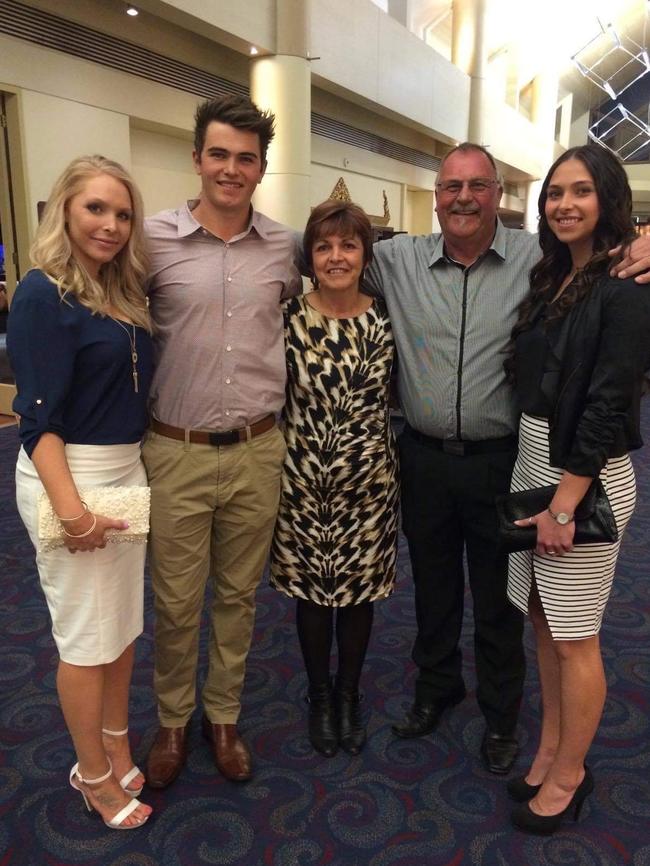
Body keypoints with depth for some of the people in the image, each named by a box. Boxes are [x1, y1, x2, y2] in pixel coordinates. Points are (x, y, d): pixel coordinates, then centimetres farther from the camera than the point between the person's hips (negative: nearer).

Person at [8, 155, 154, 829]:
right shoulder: (43, 294, -13)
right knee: (87, 635, 6)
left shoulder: (123, 294, 9)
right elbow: (38, 415, -19)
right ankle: (94, 774, 27)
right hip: (67, 475, -7)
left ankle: (116, 746, 38)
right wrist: (69, 507, -26)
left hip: (127, 470, 8)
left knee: (124, 622, 17)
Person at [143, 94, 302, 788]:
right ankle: (172, 721, 38)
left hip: (257, 451, 2)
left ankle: (223, 716, 39)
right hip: (176, 453, -2)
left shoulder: (284, 247, 3)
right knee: (175, 602, 11)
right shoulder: (154, 239, -5)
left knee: (238, 596, 17)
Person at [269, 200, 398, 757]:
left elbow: (396, 399, 5)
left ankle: (349, 695, 39)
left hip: (368, 481, 1)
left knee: (358, 590, 14)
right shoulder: (289, 319, -7)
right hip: (303, 480, 0)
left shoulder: (386, 320, -4)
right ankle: (320, 695, 38)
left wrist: (395, 467, 5)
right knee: (311, 590, 14)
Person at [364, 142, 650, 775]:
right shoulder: (398, 260, 1)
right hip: (423, 456, 2)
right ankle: (436, 685, 47)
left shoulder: (539, 258, -5)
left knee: (497, 595, 15)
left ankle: (500, 713, 39)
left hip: (499, 459, -2)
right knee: (432, 585, 21)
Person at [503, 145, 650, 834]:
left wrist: (564, 504, -17)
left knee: (572, 638, 5)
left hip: (585, 475, -8)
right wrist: (535, 482, 7)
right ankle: (550, 751, 36)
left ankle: (569, 775, 27)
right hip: (532, 461, 8)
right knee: (541, 617, 17)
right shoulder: (550, 278, 11)